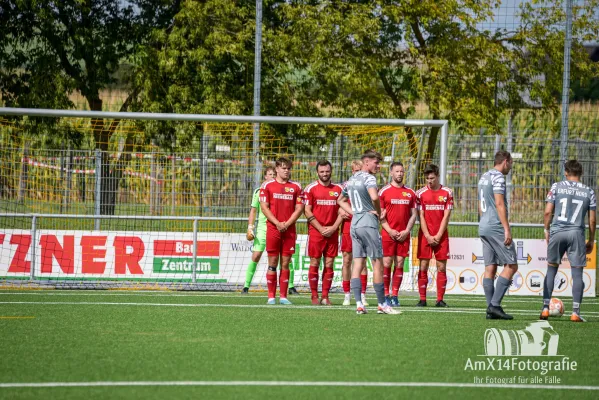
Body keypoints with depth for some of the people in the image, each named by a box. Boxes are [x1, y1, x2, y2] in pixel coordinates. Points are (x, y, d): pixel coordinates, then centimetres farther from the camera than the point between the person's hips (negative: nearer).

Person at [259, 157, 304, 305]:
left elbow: (299, 208, 5)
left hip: (289, 230, 2)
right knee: (272, 263, -1)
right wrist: (277, 223, -11)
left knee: (285, 263, 2)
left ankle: (283, 296, 5)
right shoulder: (267, 185, 4)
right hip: (273, 229, -2)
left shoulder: (296, 187, 9)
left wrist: (287, 224, -9)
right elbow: (264, 207, 0)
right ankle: (271, 296, 1)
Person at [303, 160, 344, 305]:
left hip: (332, 232, 3)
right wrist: (321, 229, -10)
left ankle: (325, 296, 4)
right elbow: (307, 212, -3)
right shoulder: (311, 189, 1)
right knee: (314, 263, -2)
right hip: (315, 232, -3)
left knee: (329, 264, 1)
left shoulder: (338, 189, 9)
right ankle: (314, 296, 2)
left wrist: (333, 228, -6)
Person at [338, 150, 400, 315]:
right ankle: (382, 304, 1)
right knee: (377, 264, -2)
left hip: (354, 224, 8)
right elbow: (374, 197, -28)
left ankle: (359, 304, -3)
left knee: (358, 264, 4)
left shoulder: (351, 179, 16)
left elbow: (341, 200, 28)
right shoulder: (368, 178, -10)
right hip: (368, 223, -8)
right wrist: (379, 212, -9)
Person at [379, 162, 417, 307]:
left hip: (403, 235, 3)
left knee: (399, 264, 2)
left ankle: (395, 295, 5)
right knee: (387, 264, -5)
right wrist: (389, 230, -11)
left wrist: (406, 231, -3)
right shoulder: (384, 191, 1)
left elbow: (414, 214, 10)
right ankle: (386, 295, -1)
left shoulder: (410, 193, 10)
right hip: (388, 234, -3)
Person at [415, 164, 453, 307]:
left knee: (441, 267, -1)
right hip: (425, 235, 0)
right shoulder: (421, 193, 3)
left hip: (441, 236, 0)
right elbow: (421, 216, 1)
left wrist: (438, 236, -7)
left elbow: (446, 216, 0)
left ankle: (440, 299, 1)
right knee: (423, 266, -2)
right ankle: (422, 299, 0)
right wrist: (428, 236, -7)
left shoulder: (447, 193, 3)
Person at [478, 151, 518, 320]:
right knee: (511, 266, -5)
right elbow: (499, 204, -17)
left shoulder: (484, 177, 18)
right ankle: (495, 305, -14)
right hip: (496, 228, -9)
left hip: (483, 228, 9)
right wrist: (507, 230, -18)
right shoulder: (498, 177, -10)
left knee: (490, 268, 7)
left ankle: (491, 309, 3)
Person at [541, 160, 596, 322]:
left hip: (557, 231, 0)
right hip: (577, 233, 0)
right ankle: (575, 313, -4)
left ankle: (545, 309, 8)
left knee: (551, 270, 11)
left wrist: (547, 230, 12)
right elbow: (592, 220, 6)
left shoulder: (557, 187, 3)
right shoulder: (589, 192, 6)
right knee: (577, 273, 2)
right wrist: (591, 240, 16)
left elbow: (548, 212, -2)